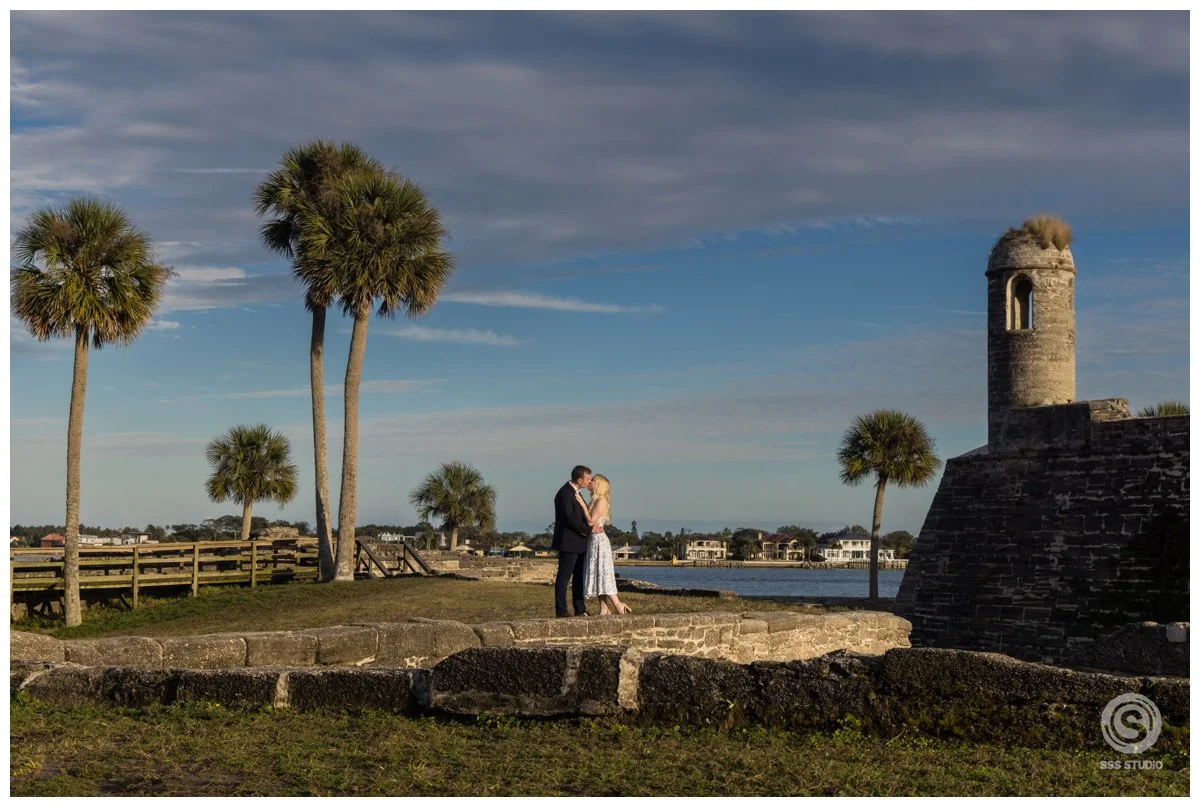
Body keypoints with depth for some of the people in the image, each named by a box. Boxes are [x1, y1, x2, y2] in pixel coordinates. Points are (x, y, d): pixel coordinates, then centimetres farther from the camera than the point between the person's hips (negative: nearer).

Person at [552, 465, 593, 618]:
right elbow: (569, 518, -23)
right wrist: (589, 529, -19)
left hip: (578, 543, 10)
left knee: (579, 576, 12)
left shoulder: (575, 493, 16)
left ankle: (580, 609, 17)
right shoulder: (564, 493, -16)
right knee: (564, 576, -5)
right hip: (568, 542, -10)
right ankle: (561, 612, -3)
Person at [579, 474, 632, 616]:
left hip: (598, 541, -9)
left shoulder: (601, 501, -12)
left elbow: (591, 521, -20)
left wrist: (583, 504, -14)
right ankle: (603, 610, 6)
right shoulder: (595, 501, 15)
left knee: (601, 574, -8)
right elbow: (590, 521, 11)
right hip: (594, 541, 9)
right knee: (598, 576, 6)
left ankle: (619, 606, -7)